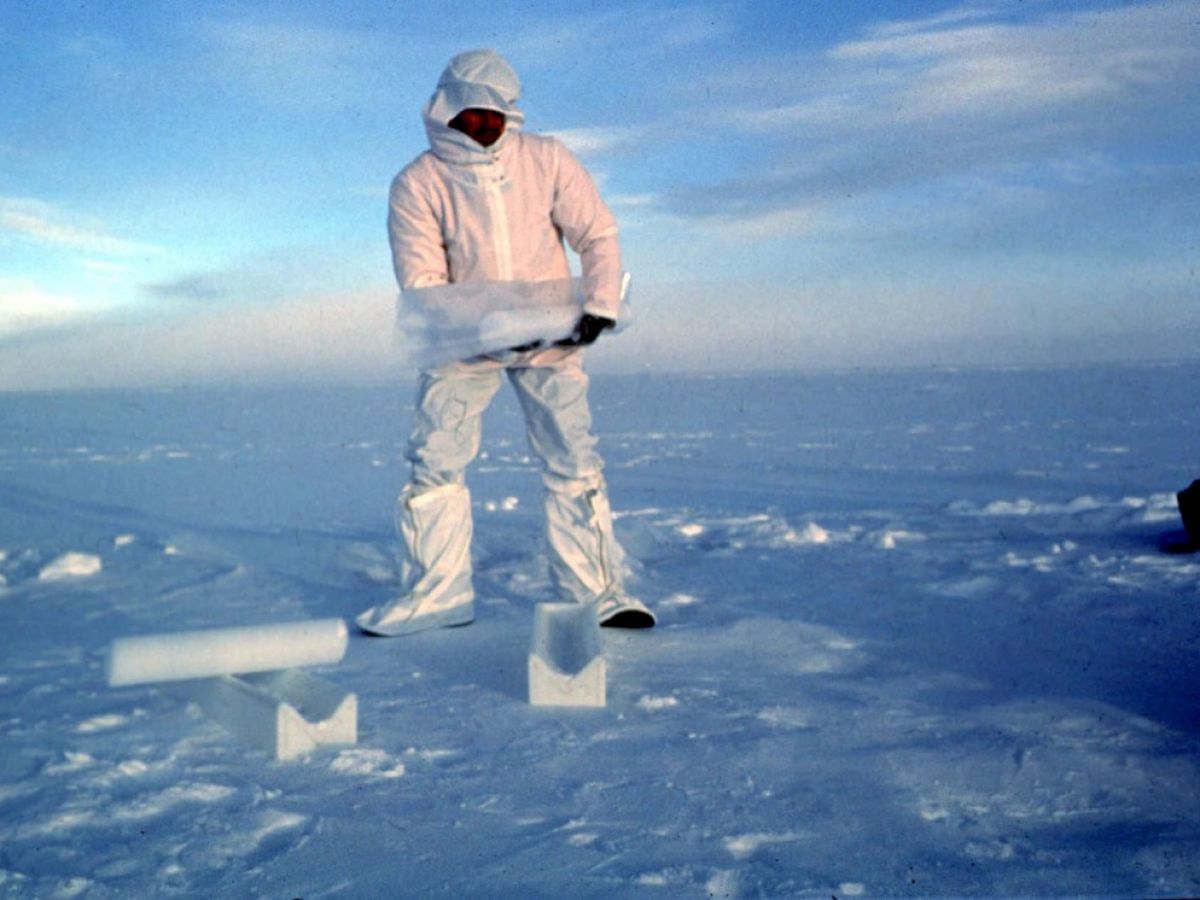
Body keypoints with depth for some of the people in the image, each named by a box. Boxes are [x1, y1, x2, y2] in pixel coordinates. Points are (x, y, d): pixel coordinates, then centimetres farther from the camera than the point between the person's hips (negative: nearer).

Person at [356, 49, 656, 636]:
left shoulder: (546, 160, -4)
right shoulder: (417, 184, -8)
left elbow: (597, 235, -1)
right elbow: (421, 280, -13)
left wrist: (600, 306, -17)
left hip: (551, 339, 1)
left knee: (574, 464, 0)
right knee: (435, 465, -1)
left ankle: (595, 592, 9)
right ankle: (436, 593, 12)